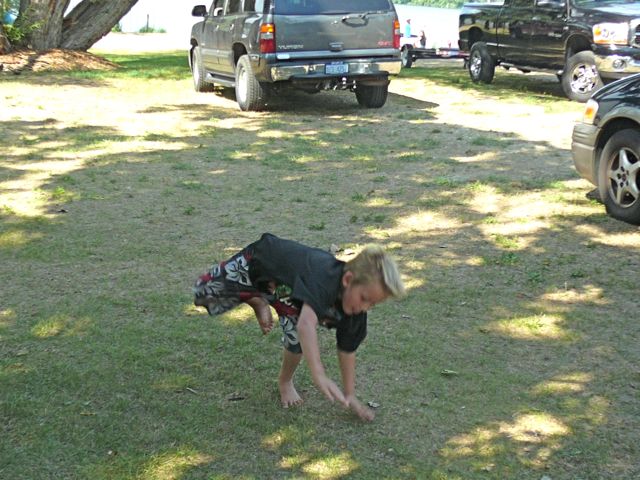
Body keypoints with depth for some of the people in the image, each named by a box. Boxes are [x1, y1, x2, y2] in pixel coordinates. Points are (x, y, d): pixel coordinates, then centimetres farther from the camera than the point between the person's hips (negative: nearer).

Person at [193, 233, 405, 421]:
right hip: (259, 261, -4)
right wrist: (319, 375, -72)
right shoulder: (324, 278, -49)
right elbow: (307, 324, -63)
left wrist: (350, 395, -9)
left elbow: (347, 350, -10)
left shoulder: (355, 312, -25)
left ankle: (285, 382, 18)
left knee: (298, 341, -14)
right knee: (204, 292, 2)